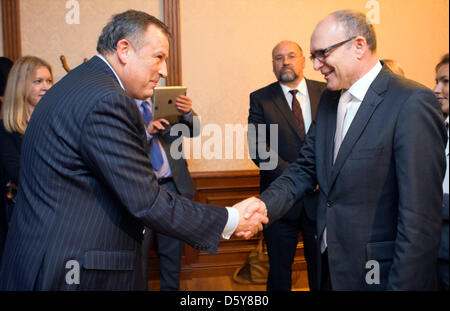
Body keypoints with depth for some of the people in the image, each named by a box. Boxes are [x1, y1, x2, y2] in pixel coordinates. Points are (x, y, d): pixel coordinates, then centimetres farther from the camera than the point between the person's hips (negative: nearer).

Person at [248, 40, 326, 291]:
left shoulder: (326, 93, 5)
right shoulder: (260, 99, 0)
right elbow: (258, 148, -9)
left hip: (321, 196, 1)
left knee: (322, 267, 14)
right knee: (279, 270, 12)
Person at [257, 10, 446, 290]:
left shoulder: (412, 103, -19)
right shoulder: (329, 99, 7)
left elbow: (420, 219, -22)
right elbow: (306, 168, 8)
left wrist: (402, 284, -21)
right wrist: (263, 206, -8)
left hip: (378, 273, -7)